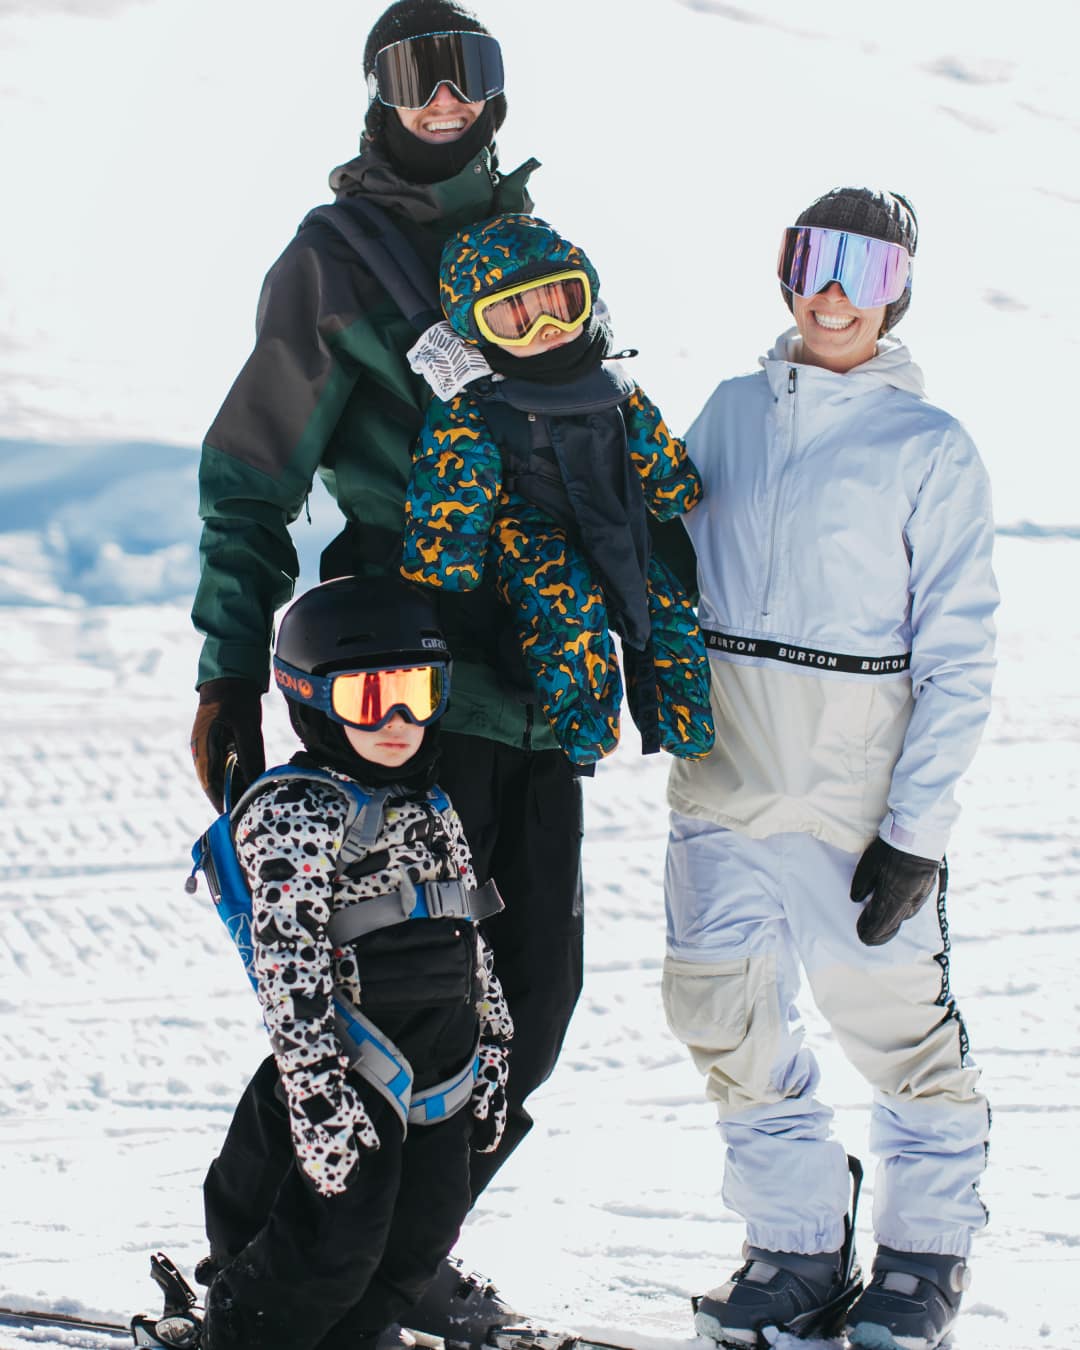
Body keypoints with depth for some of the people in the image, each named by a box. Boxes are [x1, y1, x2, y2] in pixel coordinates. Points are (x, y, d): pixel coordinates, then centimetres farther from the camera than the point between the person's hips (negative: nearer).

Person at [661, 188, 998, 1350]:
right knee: (723, 1013, 7)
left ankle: (923, 1252, 22)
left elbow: (956, 657, -6)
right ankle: (797, 1246, 22)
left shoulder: (930, 448, -5)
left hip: (856, 790, -4)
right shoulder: (730, 414, 9)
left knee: (893, 1020, 3)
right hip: (722, 774, 4)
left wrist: (916, 830, -11)